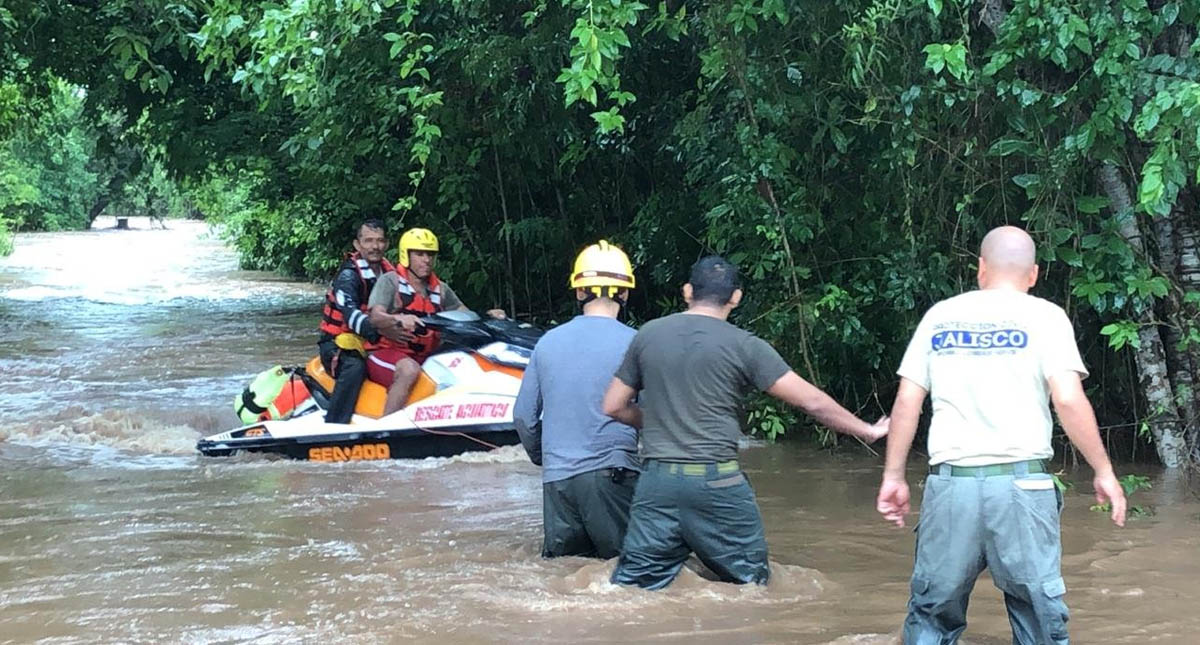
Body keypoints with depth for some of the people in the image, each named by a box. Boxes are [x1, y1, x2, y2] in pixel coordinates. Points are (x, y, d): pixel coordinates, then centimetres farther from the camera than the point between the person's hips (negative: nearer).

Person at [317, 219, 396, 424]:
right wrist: (375, 330, -47)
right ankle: (332, 428, -41)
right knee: (354, 367, -37)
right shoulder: (349, 274, -13)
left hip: (373, 343, 8)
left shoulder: (388, 273, 12)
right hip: (338, 342, -8)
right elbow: (350, 312, -30)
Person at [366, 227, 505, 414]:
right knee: (409, 369, -38)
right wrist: (399, 319, -38)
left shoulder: (440, 289, 16)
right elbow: (375, 317, -16)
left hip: (425, 356, 6)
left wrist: (488, 316, -7)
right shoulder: (390, 281, -2)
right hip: (387, 352, -6)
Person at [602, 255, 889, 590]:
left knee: (632, 584, 4)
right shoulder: (743, 345, -2)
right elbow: (812, 401, -1)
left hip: (656, 479, 3)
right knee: (750, 584, 11)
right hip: (716, 482, -3)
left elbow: (613, 406, 13)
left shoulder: (648, 335, 7)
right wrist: (866, 431, 11)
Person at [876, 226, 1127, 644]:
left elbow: (906, 402, 8)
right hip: (1022, 483, -2)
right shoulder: (1043, 317, 2)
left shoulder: (940, 316, 12)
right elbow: (1068, 400, -8)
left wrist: (894, 476, 14)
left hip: (950, 482, 2)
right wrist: (1104, 472, 0)